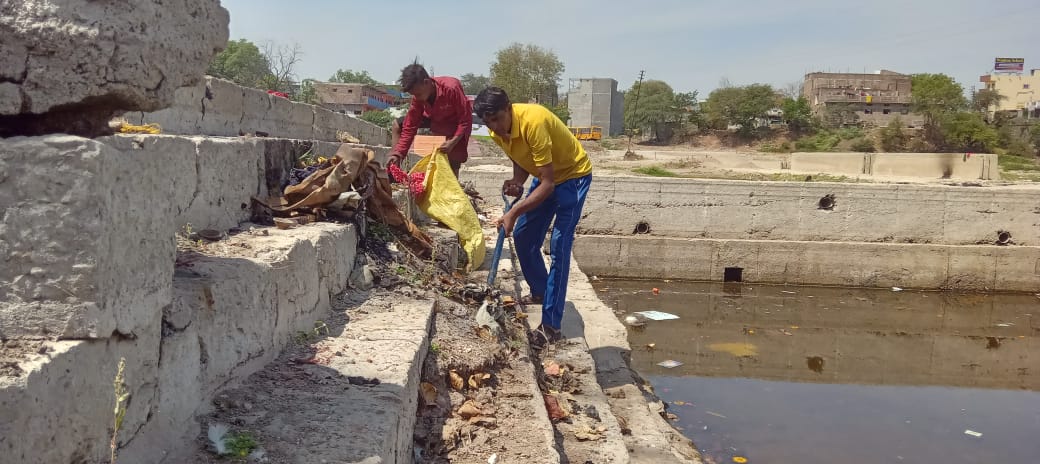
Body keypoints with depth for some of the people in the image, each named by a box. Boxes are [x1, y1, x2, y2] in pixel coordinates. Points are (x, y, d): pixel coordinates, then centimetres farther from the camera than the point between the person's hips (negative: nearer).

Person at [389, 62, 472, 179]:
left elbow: (466, 120, -30)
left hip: (455, 123, -6)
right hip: (434, 119, 6)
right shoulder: (418, 97, -18)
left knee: (453, 165, -13)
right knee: (397, 125, -1)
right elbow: (410, 127, -15)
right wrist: (398, 154, -22)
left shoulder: (451, 89, -36)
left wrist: (453, 141, -41)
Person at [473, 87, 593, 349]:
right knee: (522, 236, 10)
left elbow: (548, 183, -34)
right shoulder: (498, 130, -12)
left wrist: (514, 213, -38)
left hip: (572, 175, -8)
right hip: (544, 176, 8)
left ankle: (551, 325, -15)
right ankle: (540, 292, 34)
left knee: (559, 247, -16)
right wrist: (516, 182, -15)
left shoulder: (533, 122, -35)